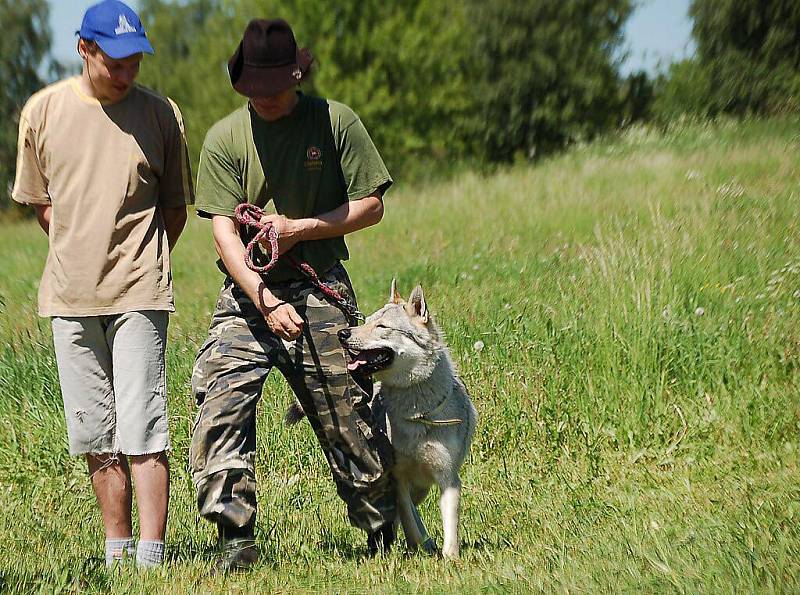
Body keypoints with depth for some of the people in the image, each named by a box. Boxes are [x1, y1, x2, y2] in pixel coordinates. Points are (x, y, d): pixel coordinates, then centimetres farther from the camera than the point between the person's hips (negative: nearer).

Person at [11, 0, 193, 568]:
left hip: (139, 293, -3)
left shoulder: (160, 114, 0)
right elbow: (40, 200, 14)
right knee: (96, 435, 7)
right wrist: (83, 255, 8)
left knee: (143, 429, -9)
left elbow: (175, 206, 10)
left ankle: (151, 558, -9)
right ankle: (118, 548, 16)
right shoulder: (44, 110, 3)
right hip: (70, 293, 3)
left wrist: (142, 265, 5)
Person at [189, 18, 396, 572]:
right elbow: (224, 230, -6)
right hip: (248, 292, 1)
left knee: (349, 423, 3)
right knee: (219, 412, -14)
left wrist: (299, 227, -11)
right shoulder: (225, 137, -1)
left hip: (321, 292, -1)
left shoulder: (336, 122, -2)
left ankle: (383, 534, 23)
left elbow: (371, 205, 1)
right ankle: (238, 541, -7)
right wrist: (264, 300, -19)